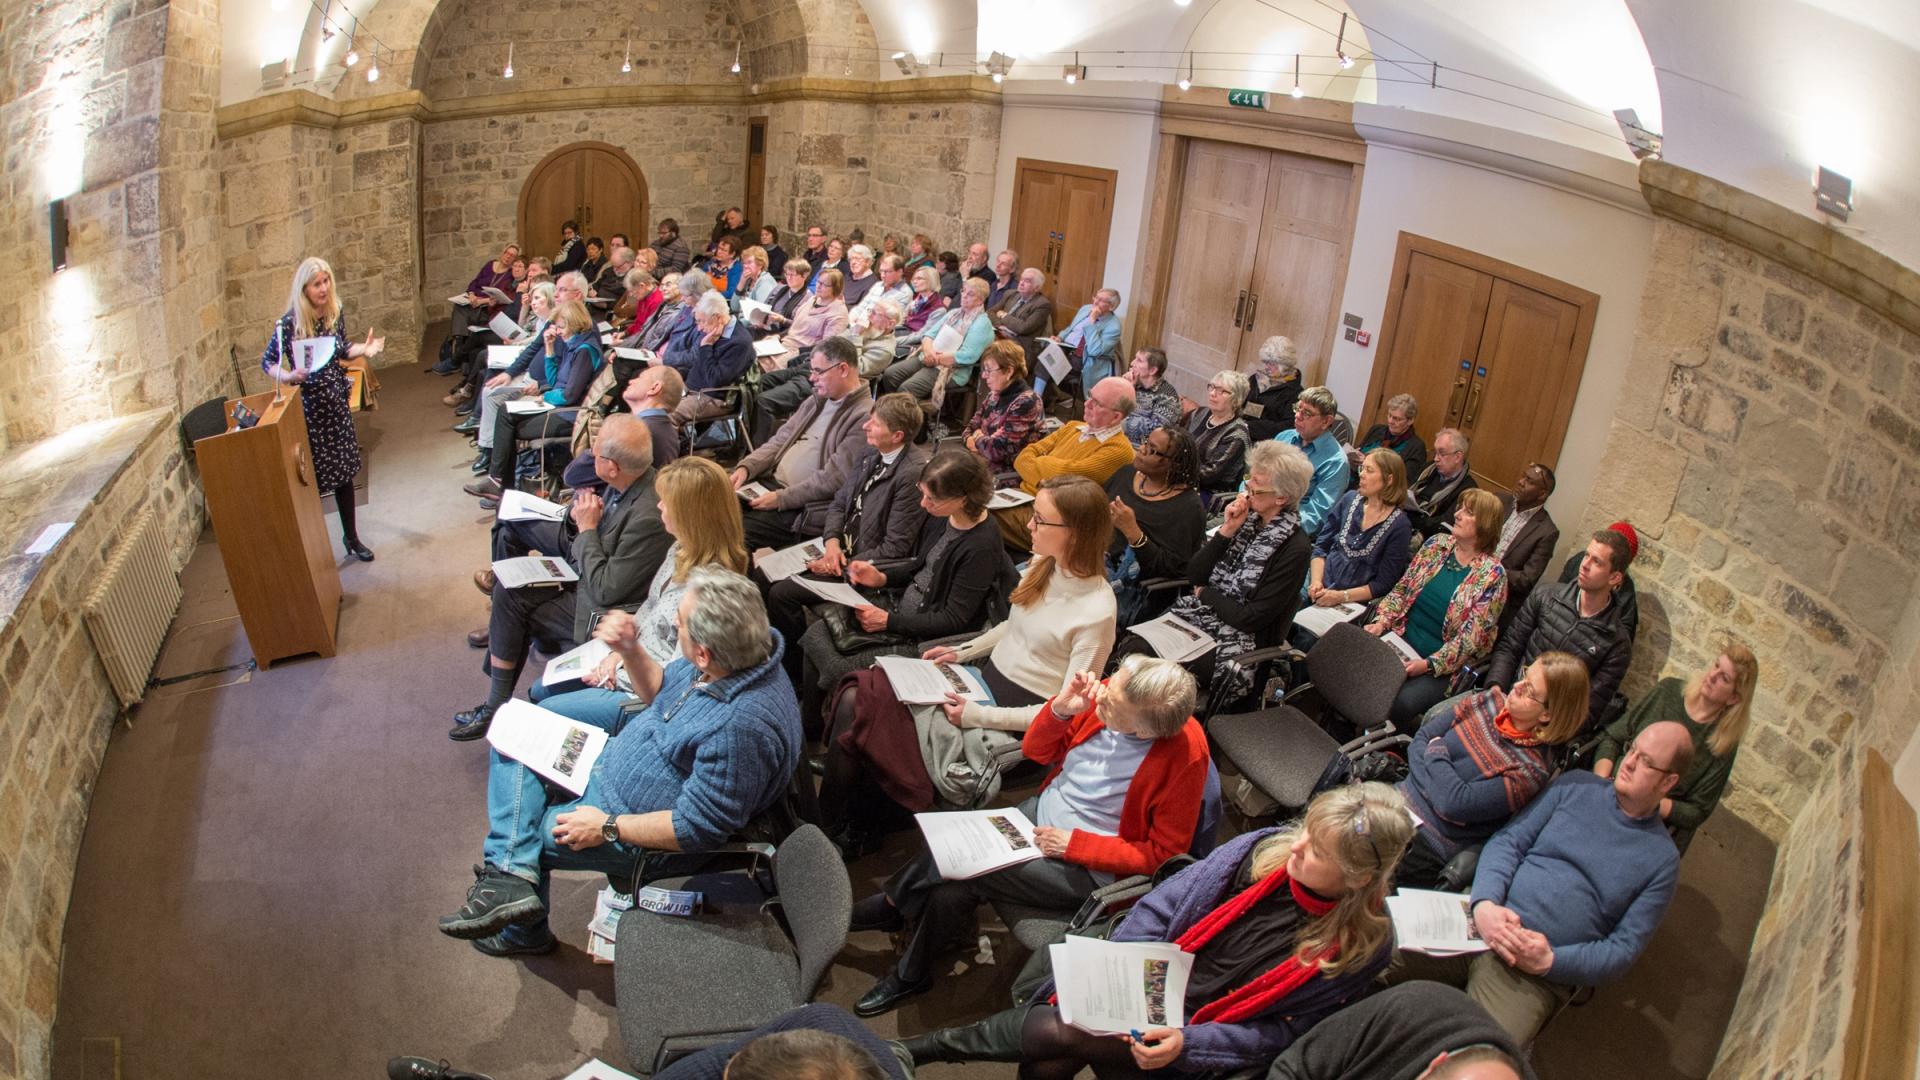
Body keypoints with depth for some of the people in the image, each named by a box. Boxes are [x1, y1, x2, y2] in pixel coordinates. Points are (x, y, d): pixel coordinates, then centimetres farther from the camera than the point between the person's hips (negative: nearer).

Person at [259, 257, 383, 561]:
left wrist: (364, 349, -4)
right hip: (307, 407, -5)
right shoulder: (288, 324, -16)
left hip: (337, 402, 5)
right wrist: (288, 376, -26)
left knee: (344, 471, 13)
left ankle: (351, 537, 27)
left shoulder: (336, 313, -2)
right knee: (311, 478, 2)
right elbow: (267, 362, -7)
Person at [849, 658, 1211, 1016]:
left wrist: (1073, 844, -18)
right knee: (949, 891, -12)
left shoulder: (1186, 755, -26)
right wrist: (1060, 709, -18)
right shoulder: (1112, 692, -12)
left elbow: (1162, 852, -16)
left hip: (1086, 869, -5)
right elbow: (1034, 750, 2)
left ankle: (893, 902, 12)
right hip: (1039, 812, 5)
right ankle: (909, 974, 13)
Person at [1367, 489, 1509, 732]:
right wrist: (1381, 622, -7)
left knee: (1400, 703, -29)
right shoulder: (1437, 544, 4)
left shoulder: (1492, 575, -11)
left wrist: (1428, 664, -22)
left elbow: (1471, 638, -14)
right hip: (1401, 639, 5)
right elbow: (1401, 589, 9)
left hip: (1443, 666, -5)